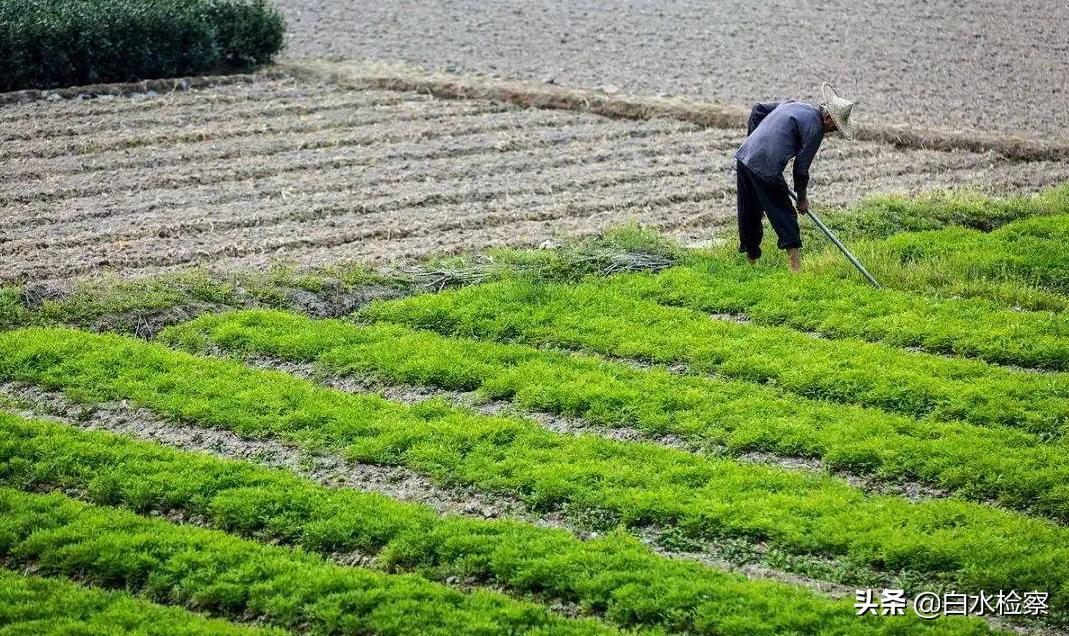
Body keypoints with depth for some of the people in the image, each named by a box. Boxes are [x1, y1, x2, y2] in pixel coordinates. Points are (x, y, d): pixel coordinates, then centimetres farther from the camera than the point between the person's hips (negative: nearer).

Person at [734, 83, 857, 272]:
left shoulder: (793, 104, 20)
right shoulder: (815, 128, -5)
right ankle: (796, 268, -5)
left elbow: (758, 109, 27)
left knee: (749, 215, 18)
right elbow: (801, 167, -4)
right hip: (766, 169, -8)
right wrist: (802, 197, 10)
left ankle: (751, 261, 29)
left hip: (744, 156, 8)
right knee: (785, 216, 0)